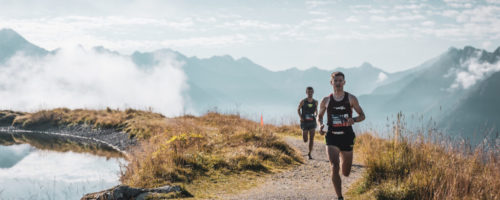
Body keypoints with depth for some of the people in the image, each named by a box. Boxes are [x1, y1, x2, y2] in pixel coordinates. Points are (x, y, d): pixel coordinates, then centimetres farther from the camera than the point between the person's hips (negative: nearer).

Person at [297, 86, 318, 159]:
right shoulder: (303, 101, -6)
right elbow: (298, 109, 9)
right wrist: (301, 117, -5)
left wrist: (316, 115, 1)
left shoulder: (315, 102, 1)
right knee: (305, 140, 2)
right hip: (305, 122, -1)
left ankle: (309, 153, 6)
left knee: (311, 139, -5)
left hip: (312, 122, 1)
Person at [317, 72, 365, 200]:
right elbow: (319, 116, 17)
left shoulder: (351, 99, 1)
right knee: (334, 168, -19)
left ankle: (343, 159, 49)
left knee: (346, 173, 11)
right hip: (332, 137, -1)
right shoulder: (326, 101, 4)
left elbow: (362, 116, 6)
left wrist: (353, 120, -17)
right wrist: (320, 125, -6)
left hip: (347, 137, 1)